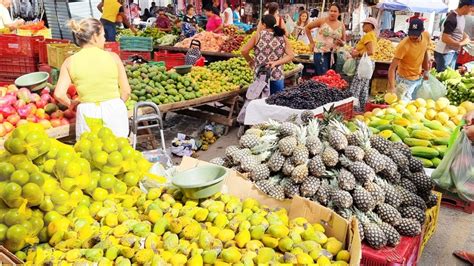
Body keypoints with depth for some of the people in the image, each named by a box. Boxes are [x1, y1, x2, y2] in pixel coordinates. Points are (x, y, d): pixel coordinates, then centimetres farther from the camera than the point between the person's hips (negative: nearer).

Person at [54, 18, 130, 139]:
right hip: (114, 112, -1)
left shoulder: (70, 62, 0)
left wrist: (71, 104, 13)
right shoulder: (112, 57, -3)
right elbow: (126, 91, -1)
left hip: (87, 114, 1)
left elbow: (59, 94, -6)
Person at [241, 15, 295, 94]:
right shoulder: (282, 37, 4)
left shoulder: (258, 35, -2)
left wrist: (250, 61, 10)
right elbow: (291, 55, -1)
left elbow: (244, 51, -6)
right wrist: (276, 62, -6)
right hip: (277, 76, 1)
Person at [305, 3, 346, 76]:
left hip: (333, 54, 4)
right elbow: (307, 27, 5)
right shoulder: (322, 21, -3)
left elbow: (343, 42, 15)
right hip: (320, 52, -4)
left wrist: (341, 42, -9)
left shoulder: (342, 25, 8)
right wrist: (311, 42, 3)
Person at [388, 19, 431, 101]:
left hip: (419, 78, 6)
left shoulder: (426, 36, -10)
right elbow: (392, 68, -31)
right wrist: (391, 87, -41)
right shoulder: (403, 45, -29)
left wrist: (426, 70, 15)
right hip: (405, 80, -6)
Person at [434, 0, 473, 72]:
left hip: (453, 51, 9)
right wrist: (460, 44, -18)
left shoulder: (461, 16, 5)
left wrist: (466, 37, 2)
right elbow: (444, 38, -27)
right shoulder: (452, 18, -23)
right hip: (444, 52, -9)